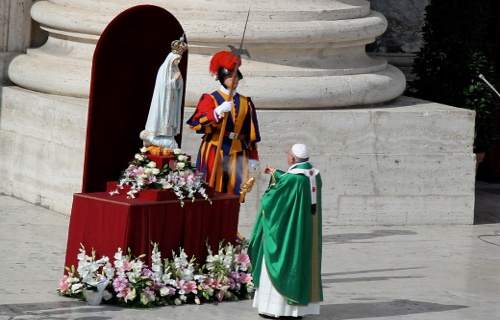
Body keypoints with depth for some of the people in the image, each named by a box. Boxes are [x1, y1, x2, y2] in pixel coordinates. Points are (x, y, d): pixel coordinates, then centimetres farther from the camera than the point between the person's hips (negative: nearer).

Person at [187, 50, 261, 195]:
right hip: (214, 154, -4)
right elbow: (196, 123, -16)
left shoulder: (245, 102, 12)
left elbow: (251, 133, 15)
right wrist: (218, 112, -27)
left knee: (233, 193, 3)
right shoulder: (210, 99, -2)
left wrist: (253, 156, 11)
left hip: (237, 155, 4)